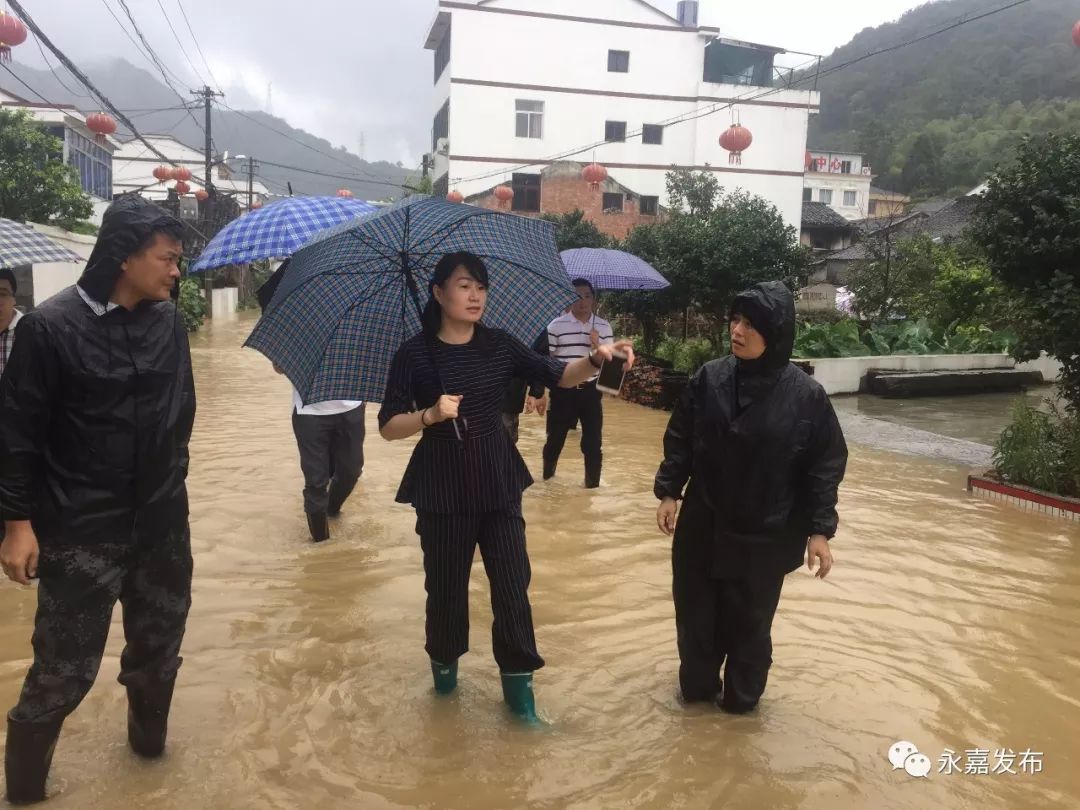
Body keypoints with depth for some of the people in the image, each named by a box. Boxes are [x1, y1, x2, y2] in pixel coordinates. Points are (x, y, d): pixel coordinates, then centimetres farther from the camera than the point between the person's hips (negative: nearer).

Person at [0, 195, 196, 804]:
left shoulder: (169, 322, 1)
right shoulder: (53, 325, -11)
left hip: (162, 523, 5)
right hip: (78, 531, -4)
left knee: (160, 646, 16)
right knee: (65, 668, 3)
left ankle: (149, 742, 42)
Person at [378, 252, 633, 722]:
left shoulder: (499, 346, 0)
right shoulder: (414, 354, -8)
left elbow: (558, 377, -2)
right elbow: (388, 428, -8)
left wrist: (596, 359, -21)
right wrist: (431, 415, -26)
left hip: (498, 480, 2)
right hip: (442, 486, -2)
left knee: (512, 582, 3)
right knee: (446, 583, 11)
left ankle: (518, 680, 18)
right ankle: (445, 663, 38)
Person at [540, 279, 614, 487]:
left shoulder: (604, 327, 4)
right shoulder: (556, 326, -3)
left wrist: (597, 346, -14)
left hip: (591, 392, 1)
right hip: (562, 391, -1)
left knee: (593, 442, 3)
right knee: (555, 439, 12)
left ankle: (592, 484, 16)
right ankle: (547, 478, 34)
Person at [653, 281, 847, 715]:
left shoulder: (806, 395, -12)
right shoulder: (709, 378, -6)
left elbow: (826, 466, -7)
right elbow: (679, 438, 3)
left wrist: (819, 530, -8)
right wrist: (669, 491, -1)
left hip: (765, 536, -2)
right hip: (701, 526, 2)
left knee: (749, 622, 14)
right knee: (695, 612, 14)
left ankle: (741, 696, 36)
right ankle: (698, 686, 37)